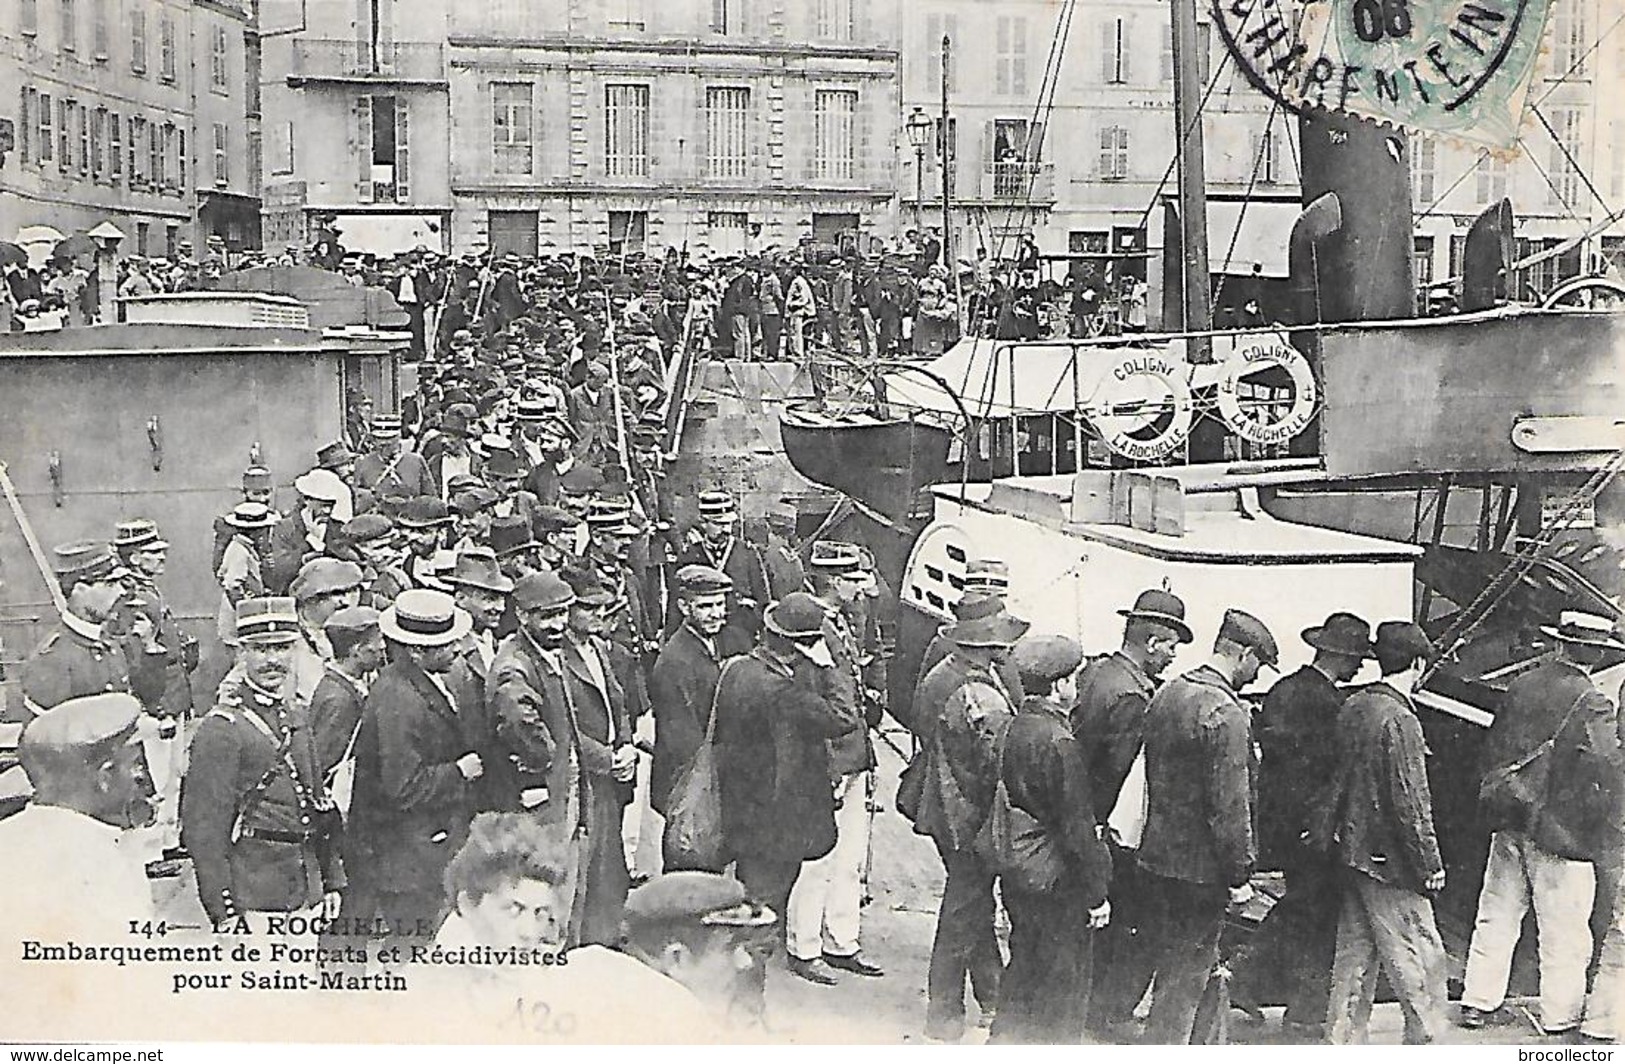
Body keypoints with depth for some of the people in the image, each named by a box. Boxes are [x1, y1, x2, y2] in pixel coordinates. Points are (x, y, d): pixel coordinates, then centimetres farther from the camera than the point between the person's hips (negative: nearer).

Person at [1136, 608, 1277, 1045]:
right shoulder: (1226, 713, -20)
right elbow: (1229, 804, -21)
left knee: (1169, 972, 19)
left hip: (1156, 858, 8)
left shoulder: (1167, 693, 8)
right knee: (1185, 981, 2)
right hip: (1199, 870, -8)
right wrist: (1238, 874, -13)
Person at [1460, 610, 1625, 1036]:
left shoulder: (1519, 686, 1)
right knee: (1563, 933, 8)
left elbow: (1493, 748, 8)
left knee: (1497, 917, 16)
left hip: (1509, 823, 6)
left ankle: (1478, 1002, 24)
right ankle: (1560, 1017, 19)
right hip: (1559, 833, -6)